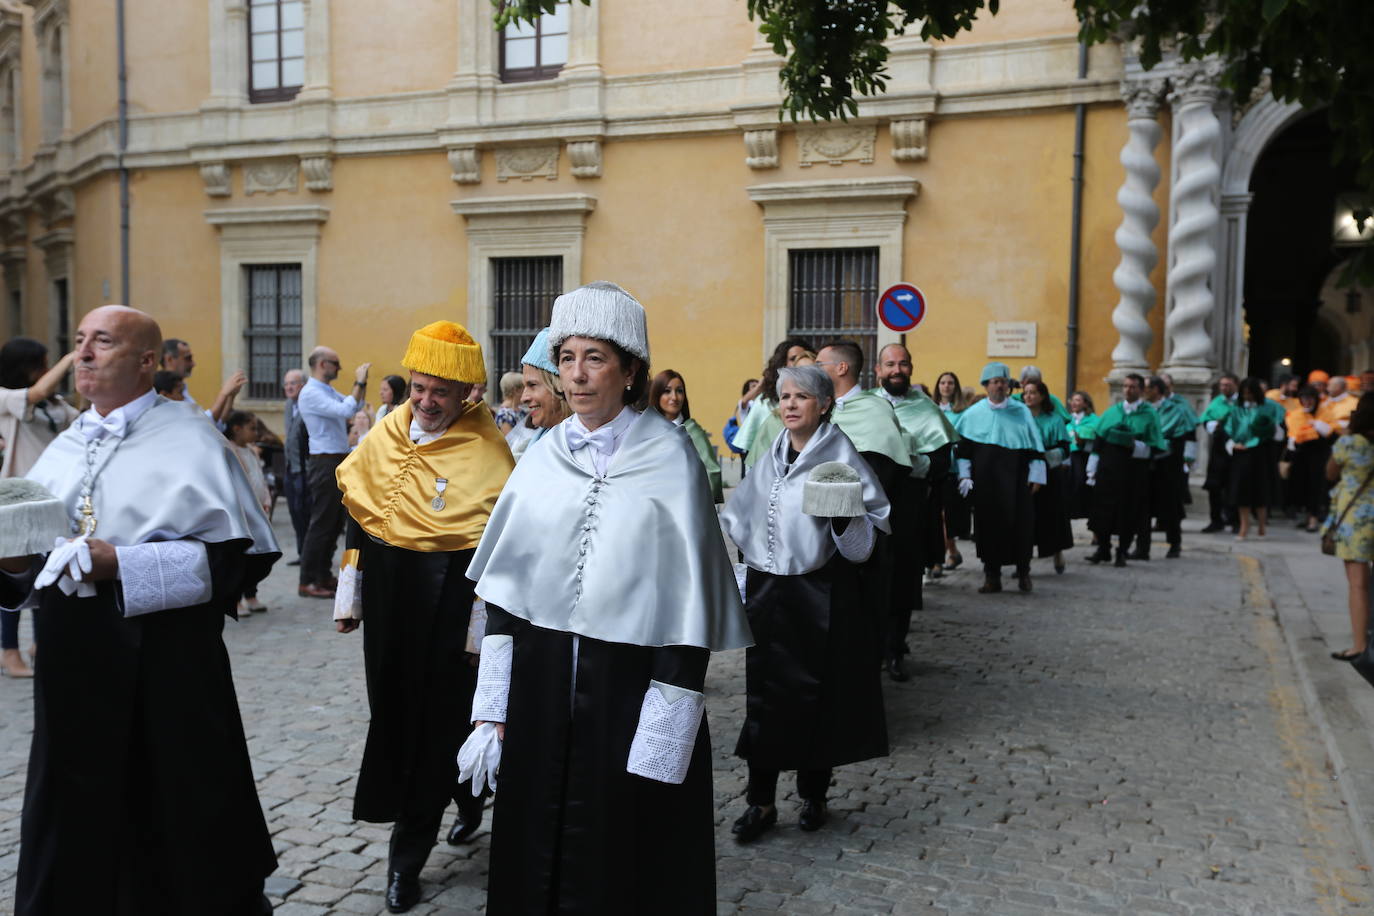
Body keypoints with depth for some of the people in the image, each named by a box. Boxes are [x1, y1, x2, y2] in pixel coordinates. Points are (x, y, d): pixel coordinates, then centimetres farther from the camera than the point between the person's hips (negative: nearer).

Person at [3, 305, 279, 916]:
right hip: (74, 664, 6)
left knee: (180, 815, 5)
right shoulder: (63, 450, 14)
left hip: (164, 664, -5)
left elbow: (229, 554, -14)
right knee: (76, 820, 12)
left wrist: (121, 563, -21)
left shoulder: (190, 443, -5)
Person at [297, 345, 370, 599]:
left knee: (335, 522, 14)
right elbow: (346, 411, -24)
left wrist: (361, 382, 11)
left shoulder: (329, 391, 14)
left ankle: (324, 575, 23)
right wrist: (360, 382, -16)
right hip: (324, 463, -10)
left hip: (339, 462, 10)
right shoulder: (310, 393, -15)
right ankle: (308, 582, 0)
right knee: (321, 523, -6)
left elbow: (355, 406, 22)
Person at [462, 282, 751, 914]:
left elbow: (690, 601, -12)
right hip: (541, 679, 4)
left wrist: (664, 741, -15)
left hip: (629, 683, -4)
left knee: (625, 860, 9)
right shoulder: (544, 456, 4)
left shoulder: (668, 459, -9)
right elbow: (505, 587, 6)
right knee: (537, 852, 14)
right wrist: (491, 713, 2)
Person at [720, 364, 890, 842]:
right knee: (764, 692, 5)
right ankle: (761, 799, 14)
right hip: (767, 589, 5)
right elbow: (741, 516, 21)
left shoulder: (840, 456, -7)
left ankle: (814, 793, 24)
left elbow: (874, 527, -11)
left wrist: (843, 516, -29)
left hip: (821, 593, -5)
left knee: (817, 692, 6)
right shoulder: (771, 457, 9)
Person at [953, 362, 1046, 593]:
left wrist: (1036, 476, 0)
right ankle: (992, 576, 10)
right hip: (985, 482, 1)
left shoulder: (1021, 412, 5)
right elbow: (963, 448, 6)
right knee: (988, 525, 2)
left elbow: (1034, 446, 4)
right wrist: (965, 476, 0)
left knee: (1020, 524, -1)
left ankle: (1023, 572, 15)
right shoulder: (973, 414, 5)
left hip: (1016, 482, 0)